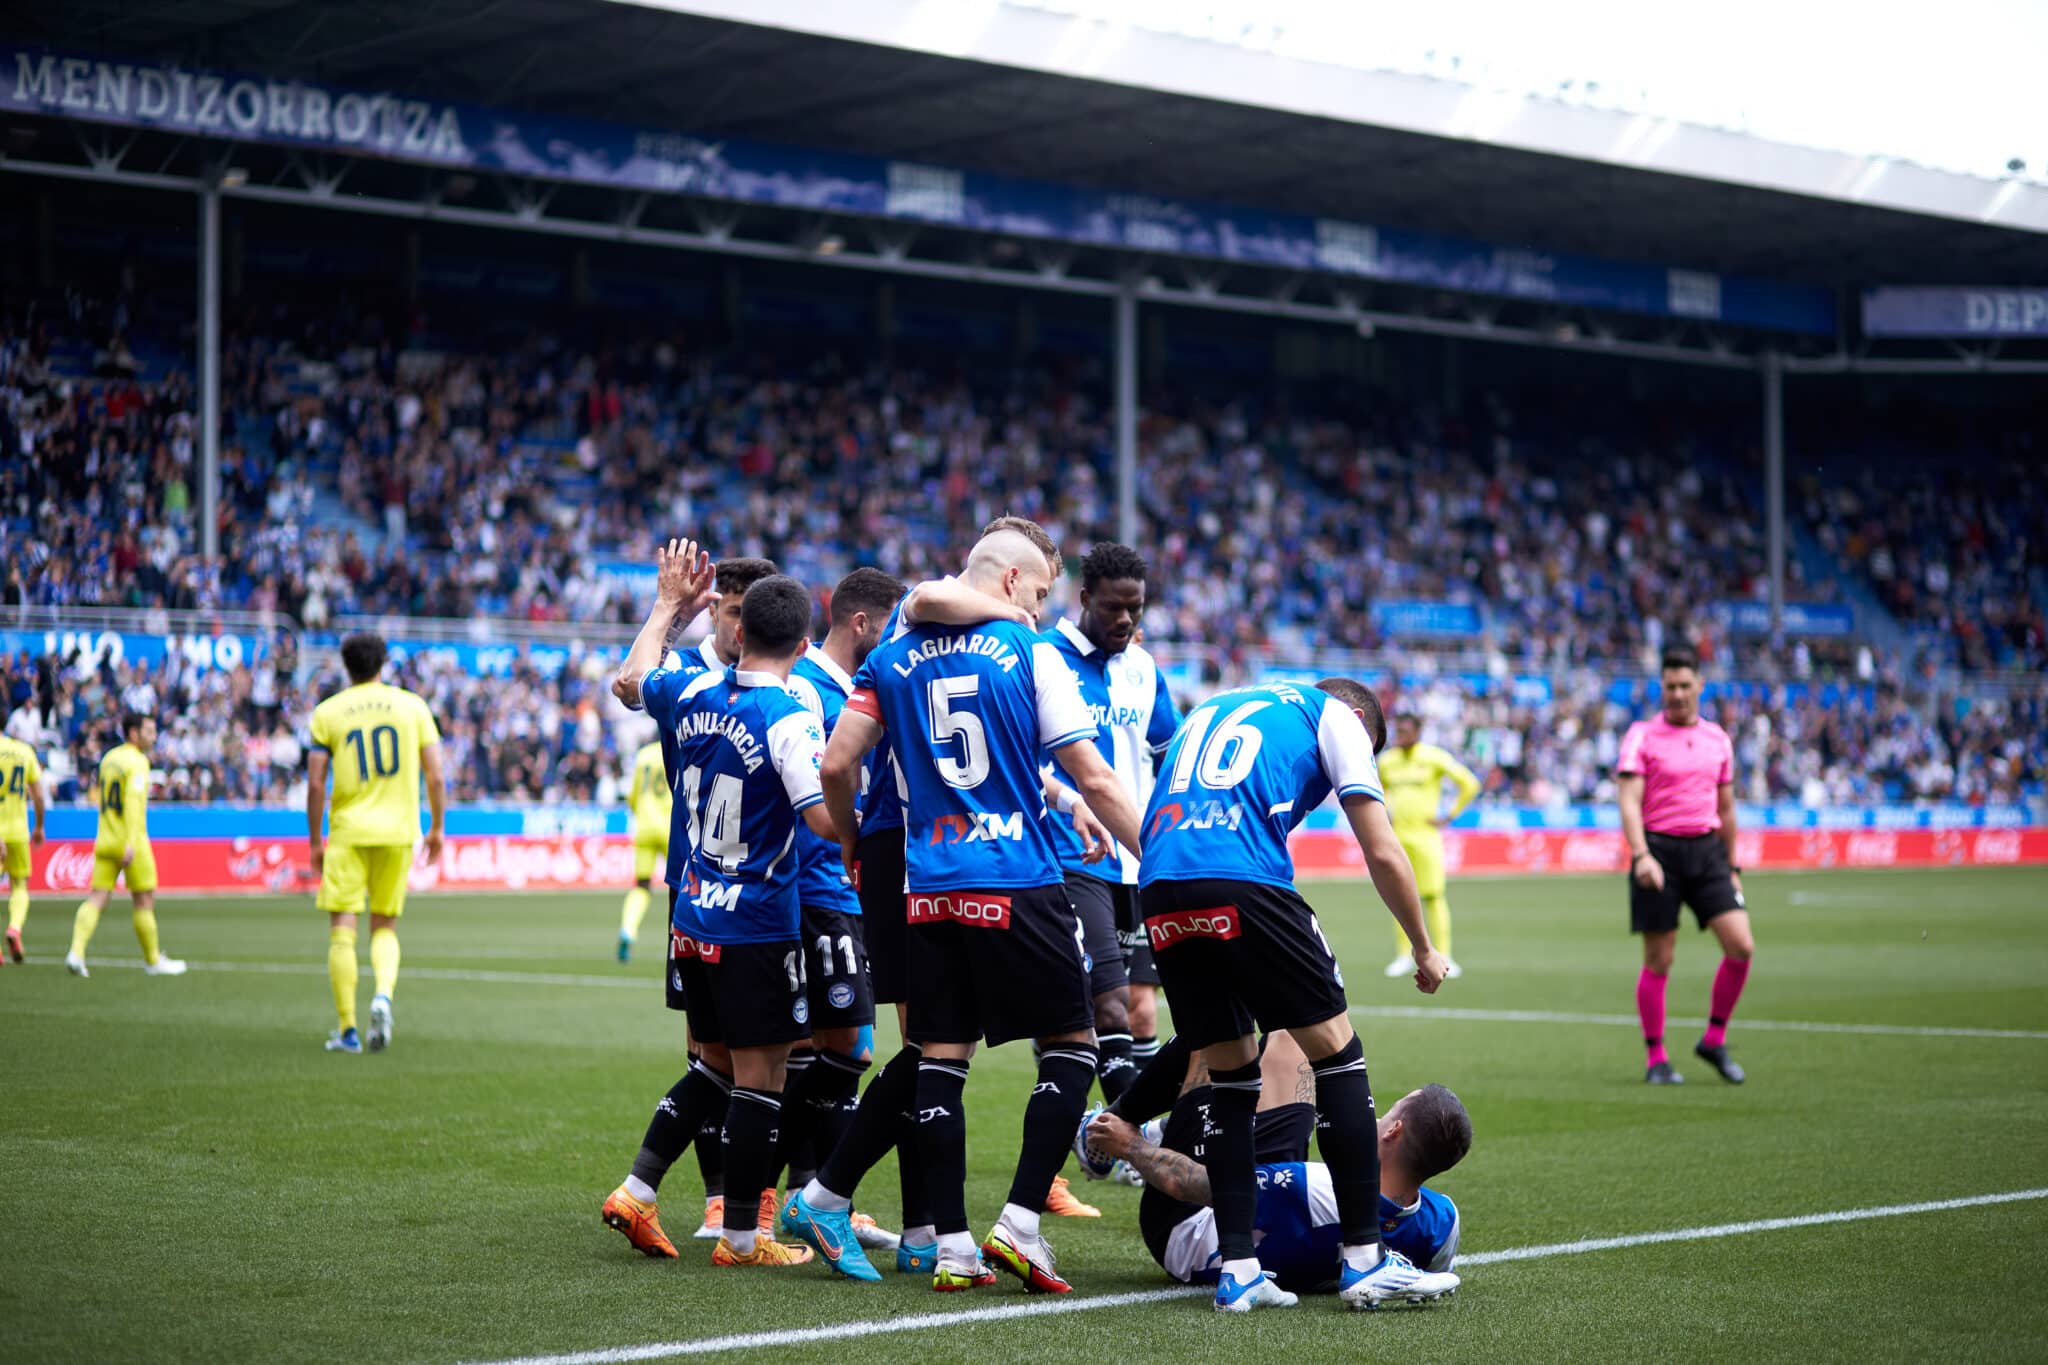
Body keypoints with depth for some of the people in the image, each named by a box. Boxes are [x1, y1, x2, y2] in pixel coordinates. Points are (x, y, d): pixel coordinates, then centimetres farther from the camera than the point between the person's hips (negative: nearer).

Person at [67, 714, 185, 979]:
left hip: (105, 840, 7)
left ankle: (76, 952, -16)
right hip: (131, 843, -7)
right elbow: (133, 800, -24)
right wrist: (131, 843, -31)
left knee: (97, 899, 1)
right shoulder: (137, 762, -12)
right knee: (144, 902, 5)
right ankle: (153, 960, 15)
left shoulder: (108, 758, 14)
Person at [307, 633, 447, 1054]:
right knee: (384, 927, 14)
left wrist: (315, 840, 7)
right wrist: (436, 829, 13)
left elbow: (315, 785, -2)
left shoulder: (327, 712, 1)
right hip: (398, 831, 2)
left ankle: (347, 1030, 0)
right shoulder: (412, 705, 4)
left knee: (342, 929, 2)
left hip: (348, 832, -2)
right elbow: (435, 777, 2)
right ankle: (383, 994, -14)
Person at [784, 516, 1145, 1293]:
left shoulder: (895, 658, 10)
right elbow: (1092, 780, -4)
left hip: (929, 890, 4)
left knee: (940, 1057, 7)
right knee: (1071, 1044, 6)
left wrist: (852, 842, 22)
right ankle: (1020, 1223, -3)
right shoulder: (1031, 654, -2)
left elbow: (837, 765, 4)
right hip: (1019, 884, -4)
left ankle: (952, 1247, 5)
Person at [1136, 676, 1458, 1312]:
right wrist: (1425, 951, 24)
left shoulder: (1211, 709, 35)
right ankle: (1365, 1260, 3)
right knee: (1336, 1050, 5)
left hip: (1156, 894, 6)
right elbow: (1383, 854, 12)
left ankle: (1237, 1269, 10)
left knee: (1231, 1074, 15)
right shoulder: (1337, 715, 18)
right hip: (1244, 885, -6)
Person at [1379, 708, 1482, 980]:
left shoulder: (1434, 757, -3)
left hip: (1425, 835, -4)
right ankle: (1405, 955, 9)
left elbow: (1470, 784, -3)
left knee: (1433, 896, -9)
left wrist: (1449, 815, -5)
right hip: (1396, 836, 4)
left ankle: (1443, 956, -9)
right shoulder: (1387, 760, 10)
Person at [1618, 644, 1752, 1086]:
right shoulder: (1642, 735, -3)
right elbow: (1629, 801, -11)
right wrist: (1641, 856, -24)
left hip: (1707, 851, 4)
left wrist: (1731, 865, 20)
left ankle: (1714, 1041, 9)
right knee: (1658, 960, -1)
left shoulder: (1718, 739, 12)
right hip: (1659, 851, -4)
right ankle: (1657, 1060, 9)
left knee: (1741, 946, -8)